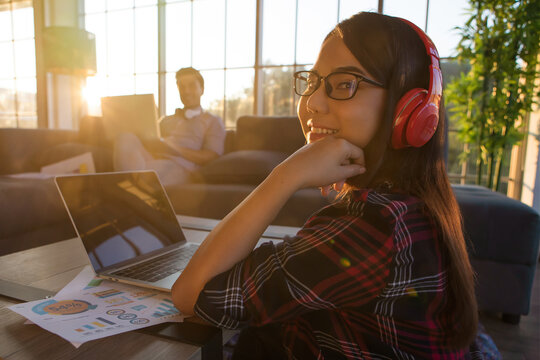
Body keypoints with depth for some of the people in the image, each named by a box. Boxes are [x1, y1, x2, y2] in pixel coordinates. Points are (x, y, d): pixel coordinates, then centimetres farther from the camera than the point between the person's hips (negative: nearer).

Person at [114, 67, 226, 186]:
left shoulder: (213, 121, 19)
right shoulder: (166, 119, 36)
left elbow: (210, 158, 1)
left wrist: (174, 149, -10)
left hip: (180, 167, -5)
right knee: (126, 139, -29)